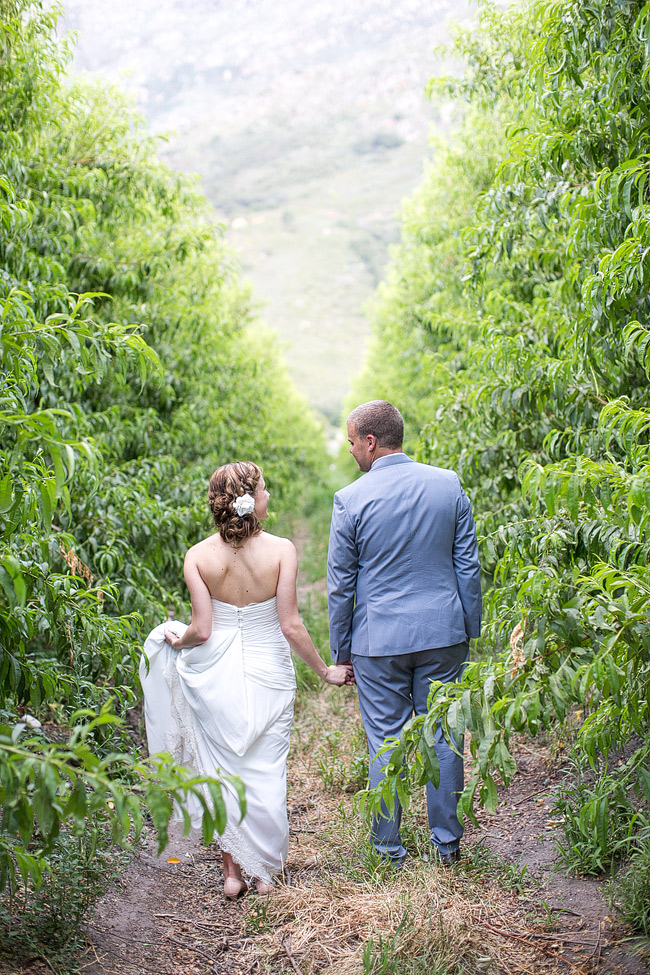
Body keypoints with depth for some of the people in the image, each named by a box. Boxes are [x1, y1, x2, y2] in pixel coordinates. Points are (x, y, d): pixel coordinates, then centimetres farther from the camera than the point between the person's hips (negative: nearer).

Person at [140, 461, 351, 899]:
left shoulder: (199, 556, -10)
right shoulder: (281, 550, -14)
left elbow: (202, 630, -10)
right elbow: (290, 625, -13)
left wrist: (175, 639, 12)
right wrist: (325, 670, 1)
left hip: (215, 675, 1)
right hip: (268, 674, -1)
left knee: (222, 768, 14)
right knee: (267, 771, 13)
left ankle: (232, 871, 21)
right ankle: (264, 871, 23)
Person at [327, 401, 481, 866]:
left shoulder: (351, 500, -10)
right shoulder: (449, 485, -1)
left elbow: (341, 584, -4)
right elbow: (468, 566, 3)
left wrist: (340, 651, 6)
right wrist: (470, 630, 12)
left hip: (378, 641, -2)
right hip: (443, 634, 3)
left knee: (386, 743, 8)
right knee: (442, 737, 13)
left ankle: (389, 850, 19)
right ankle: (448, 842, 22)